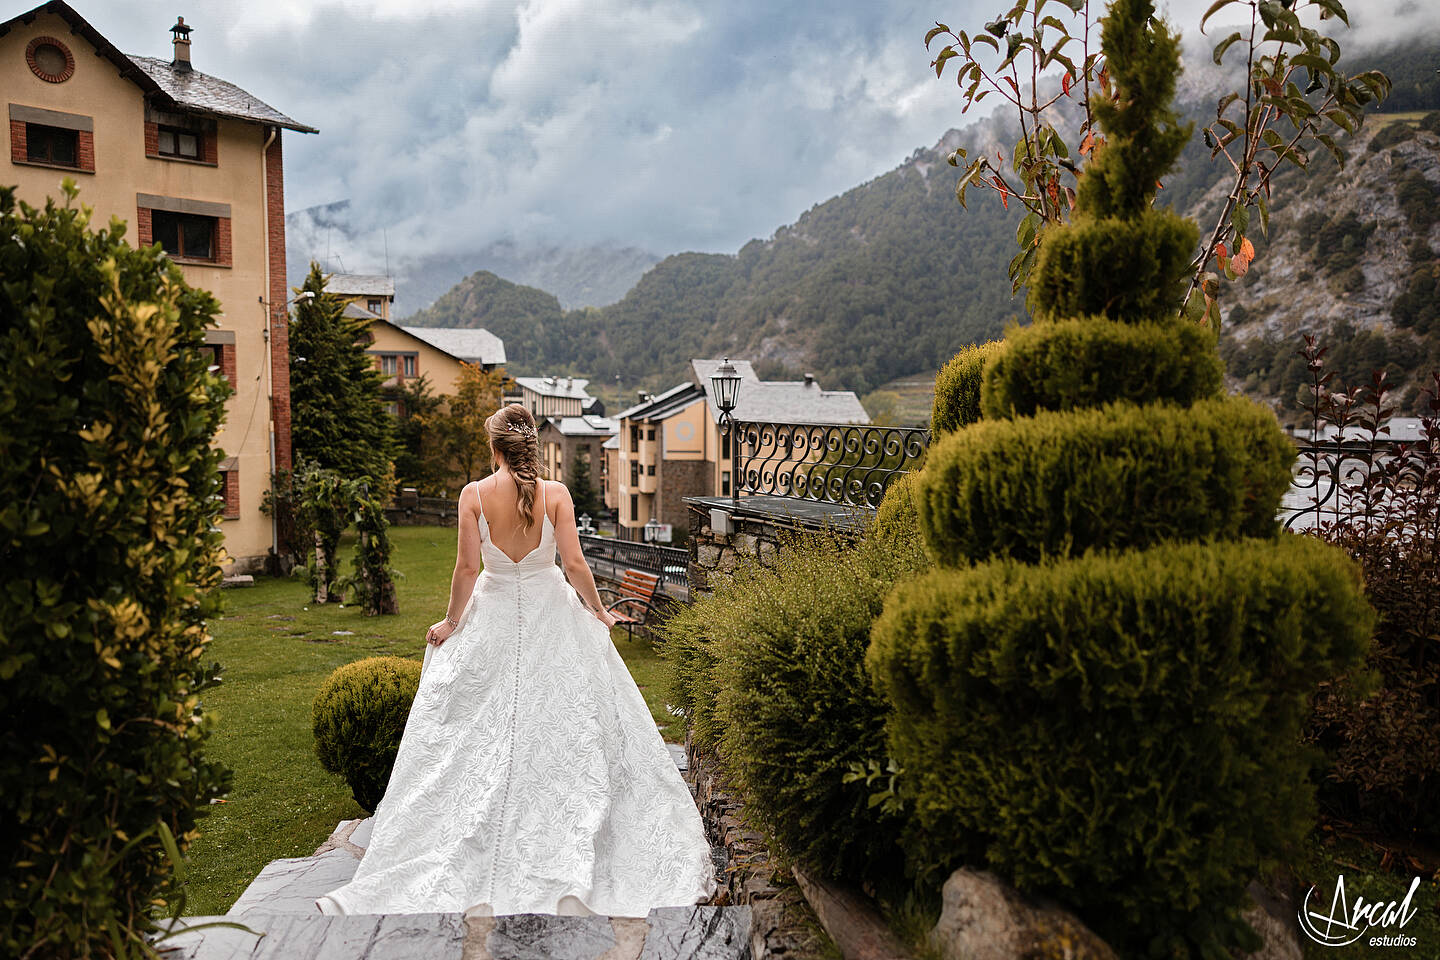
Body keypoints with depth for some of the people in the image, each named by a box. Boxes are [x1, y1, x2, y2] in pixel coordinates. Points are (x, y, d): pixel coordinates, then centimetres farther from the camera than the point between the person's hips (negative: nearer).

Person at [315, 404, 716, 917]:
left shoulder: (475, 493, -8)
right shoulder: (555, 493, -8)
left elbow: (467, 568, -8)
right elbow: (575, 563, -9)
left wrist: (452, 621, 6)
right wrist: (598, 612, 6)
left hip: (493, 615, 0)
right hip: (552, 614, 0)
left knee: (483, 735, 10)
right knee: (567, 722, 9)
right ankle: (572, 855, 15)